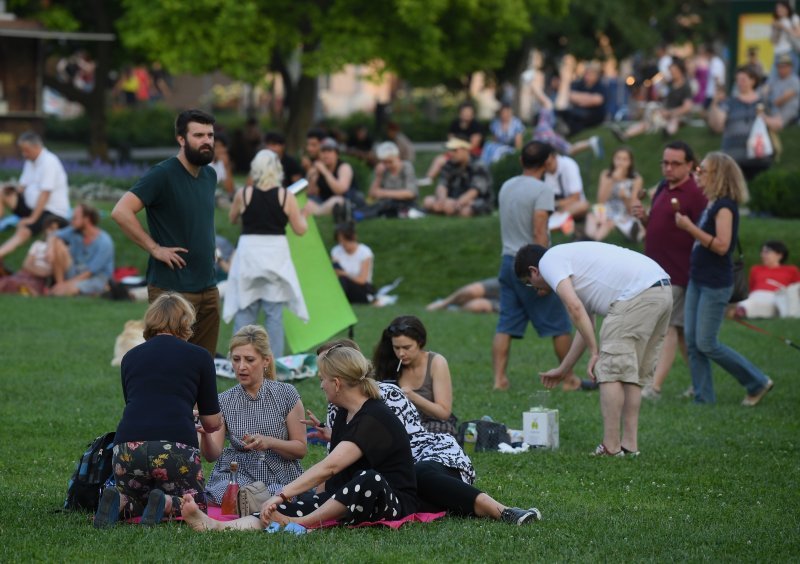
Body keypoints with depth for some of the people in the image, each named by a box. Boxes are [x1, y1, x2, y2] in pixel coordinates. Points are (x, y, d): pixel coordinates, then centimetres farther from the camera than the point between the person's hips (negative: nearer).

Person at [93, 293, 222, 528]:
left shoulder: (131, 357, 18)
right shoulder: (199, 356, 9)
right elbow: (212, 423, 13)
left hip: (128, 446, 3)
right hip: (176, 446, -3)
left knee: (134, 500, 29)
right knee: (194, 506, 21)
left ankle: (118, 501, -4)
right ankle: (166, 503, -12)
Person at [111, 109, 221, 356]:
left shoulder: (209, 176, 12)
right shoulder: (162, 175, -12)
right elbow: (121, 212, -21)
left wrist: (208, 248, 13)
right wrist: (155, 248, -18)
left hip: (208, 288, 8)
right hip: (173, 289, -8)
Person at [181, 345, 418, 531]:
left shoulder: (374, 419, -19)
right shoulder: (344, 413, 12)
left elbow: (329, 467, -30)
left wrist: (282, 495, -34)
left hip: (394, 503, -7)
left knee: (369, 480, -41)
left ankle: (300, 522, -38)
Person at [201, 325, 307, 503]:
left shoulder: (286, 394, 1)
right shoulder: (224, 402, 6)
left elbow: (301, 449, 3)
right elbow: (213, 455, -3)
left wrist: (269, 442, -15)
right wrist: (205, 434, -24)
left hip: (280, 481, 1)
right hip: (236, 474, -1)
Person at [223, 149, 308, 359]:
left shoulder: (243, 195, -5)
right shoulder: (286, 197, -7)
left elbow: (232, 219, 12)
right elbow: (300, 229, -2)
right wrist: (303, 214, 16)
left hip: (248, 252, 0)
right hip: (276, 253, 0)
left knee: (244, 310, 9)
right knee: (274, 313, 6)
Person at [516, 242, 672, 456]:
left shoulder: (549, 261, 5)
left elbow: (574, 308, -10)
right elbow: (586, 325, 36)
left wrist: (595, 352, -6)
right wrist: (563, 370, 42)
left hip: (637, 294, -10)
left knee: (611, 371, -5)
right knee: (632, 372, 16)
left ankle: (610, 447, -4)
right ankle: (630, 444, 15)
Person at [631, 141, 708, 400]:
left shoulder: (695, 195, -12)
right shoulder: (662, 189, 15)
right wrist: (643, 217, 7)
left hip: (676, 273, -9)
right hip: (656, 270, 9)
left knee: (668, 326, -11)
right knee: (680, 330, 14)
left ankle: (654, 386, -15)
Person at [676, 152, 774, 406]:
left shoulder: (725, 206, -16)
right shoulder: (711, 205, 12)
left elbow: (722, 245, -24)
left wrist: (690, 227, -23)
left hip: (715, 285, -9)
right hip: (698, 280, 9)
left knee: (707, 344, -6)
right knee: (693, 342, 6)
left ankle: (758, 382, 7)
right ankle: (704, 397, 11)